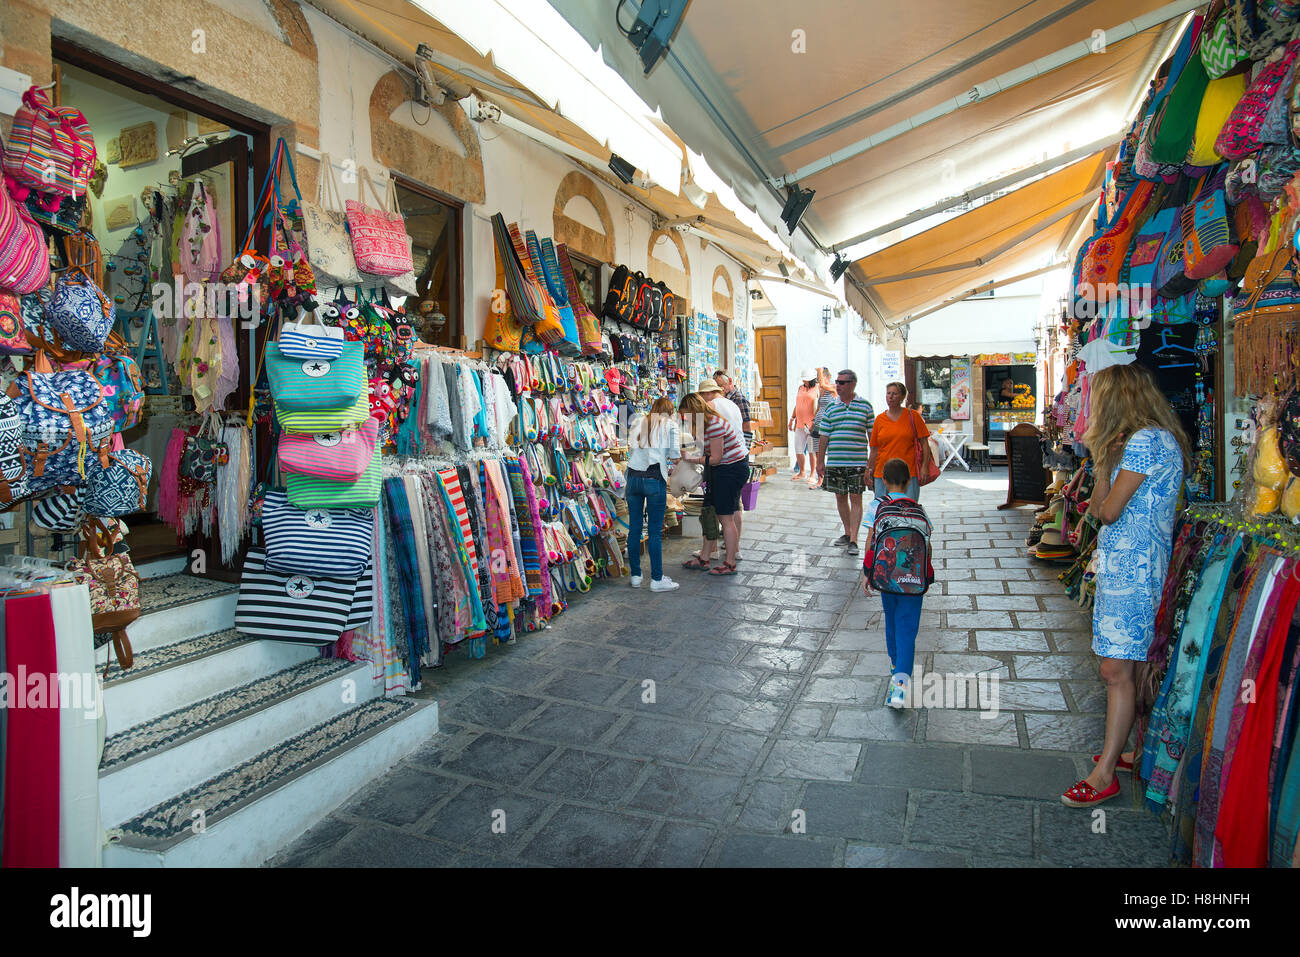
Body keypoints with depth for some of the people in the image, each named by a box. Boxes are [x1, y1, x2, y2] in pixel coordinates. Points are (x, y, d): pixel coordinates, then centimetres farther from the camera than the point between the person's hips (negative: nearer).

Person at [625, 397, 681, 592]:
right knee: (655, 531, 1)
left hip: (633, 477, 4)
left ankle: (635, 575, 18)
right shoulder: (671, 424, 6)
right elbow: (675, 453, -1)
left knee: (634, 528, 10)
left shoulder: (637, 422, 17)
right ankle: (657, 579, 6)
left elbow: (630, 448, 9)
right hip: (654, 479, -4)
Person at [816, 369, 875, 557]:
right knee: (840, 497, 10)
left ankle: (853, 540, -1)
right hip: (834, 462, 3)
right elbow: (823, 436, 9)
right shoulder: (830, 407, 7)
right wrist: (820, 462, 7)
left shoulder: (865, 406, 2)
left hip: (858, 462, -3)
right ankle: (847, 533, 26)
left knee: (855, 499, -2)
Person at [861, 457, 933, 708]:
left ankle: (896, 664, 39)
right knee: (907, 627, -1)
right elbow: (927, 546, 10)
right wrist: (926, 579, 20)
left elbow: (870, 541, -1)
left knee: (891, 619, 21)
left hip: (886, 572, 0)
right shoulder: (919, 509, 11)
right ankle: (902, 678, -17)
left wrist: (866, 573, 2)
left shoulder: (878, 505, 6)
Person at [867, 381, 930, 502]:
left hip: (909, 474, -2)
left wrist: (924, 467, -7)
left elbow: (924, 443, 2)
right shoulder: (879, 419, 9)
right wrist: (870, 472, 9)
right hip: (882, 474, 2)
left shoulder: (913, 416, 3)